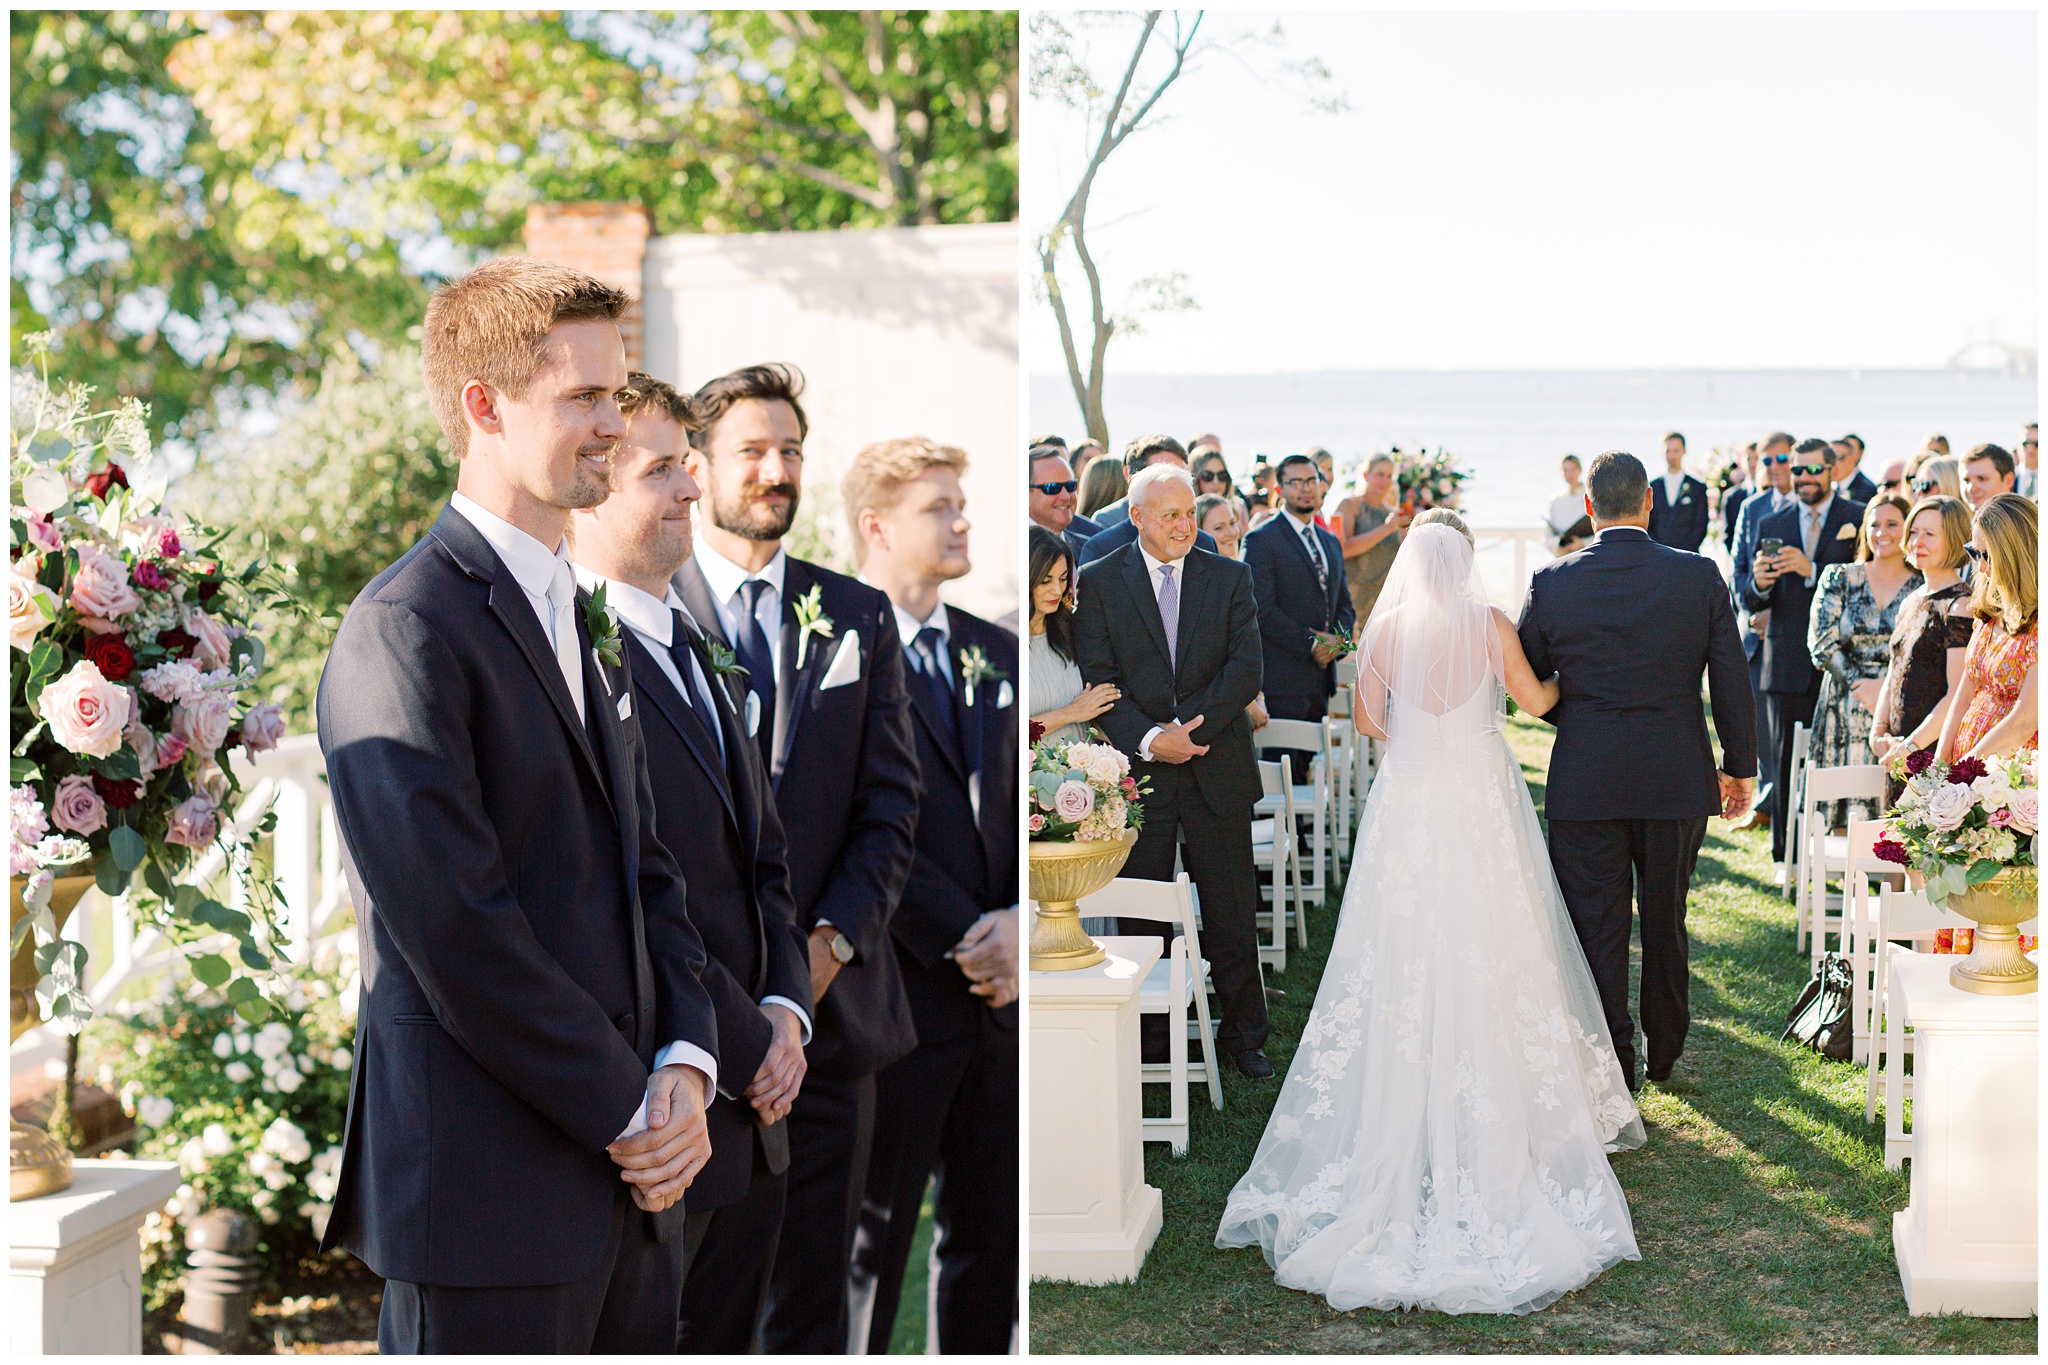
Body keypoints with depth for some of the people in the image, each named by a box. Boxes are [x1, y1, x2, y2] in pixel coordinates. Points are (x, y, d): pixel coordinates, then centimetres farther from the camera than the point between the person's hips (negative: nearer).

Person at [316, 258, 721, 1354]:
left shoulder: (579, 621, 16)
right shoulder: (402, 630, -14)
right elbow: (456, 934, -20)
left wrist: (684, 1064, -1)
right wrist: (630, 1110, -13)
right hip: (487, 1196, -8)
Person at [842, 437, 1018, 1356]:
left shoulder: (995, 653, 13)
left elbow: (1028, 808, 12)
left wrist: (1017, 922, -5)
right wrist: (964, 940, -16)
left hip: (997, 994, 7)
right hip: (893, 995, -6)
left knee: (990, 1235, 13)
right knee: (870, 1238, 5)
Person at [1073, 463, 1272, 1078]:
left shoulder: (1230, 577, 4)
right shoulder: (1099, 581, 0)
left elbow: (1246, 669, -4)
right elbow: (1098, 681, -6)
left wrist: (1188, 728, -16)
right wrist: (1150, 741, -19)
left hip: (1217, 771, 1)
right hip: (1136, 774, -1)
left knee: (1232, 913, 8)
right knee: (1141, 915, 7)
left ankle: (1243, 1032, 22)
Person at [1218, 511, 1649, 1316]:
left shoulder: (1383, 630, -1)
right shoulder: (1488, 625, -5)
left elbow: (1367, 720, 7)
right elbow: (1535, 702, 4)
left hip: (1407, 799, 1)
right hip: (1481, 803, -1)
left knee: (1405, 957, 6)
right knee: (1491, 955, 5)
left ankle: (1404, 1120, 8)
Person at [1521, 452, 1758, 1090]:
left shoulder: (1552, 582, -7)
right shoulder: (1700, 576, -6)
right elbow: (1731, 683, -1)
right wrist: (1739, 767, 10)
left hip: (1584, 782, -2)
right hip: (1677, 778, 2)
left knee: (1597, 926, 6)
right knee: (1665, 920, 17)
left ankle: (1613, 1064, 7)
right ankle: (1664, 1053, 31)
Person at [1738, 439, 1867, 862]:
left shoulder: (1860, 520, 4)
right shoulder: (1769, 525, 14)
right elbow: (1747, 599, 9)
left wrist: (1812, 570, -19)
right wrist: (1758, 584, -13)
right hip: (1788, 664, 3)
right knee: (1786, 759, 3)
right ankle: (1786, 856, 10)